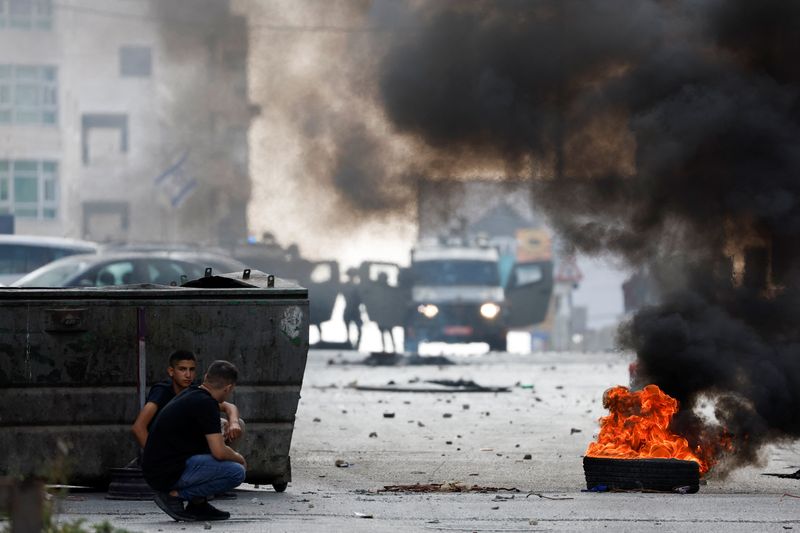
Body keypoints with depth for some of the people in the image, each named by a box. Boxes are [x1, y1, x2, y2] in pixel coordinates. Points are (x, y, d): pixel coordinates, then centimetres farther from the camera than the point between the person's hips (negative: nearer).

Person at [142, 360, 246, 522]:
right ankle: (174, 495, -8)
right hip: (169, 474, -10)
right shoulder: (206, 404, -13)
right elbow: (219, 452, -18)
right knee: (237, 472, -14)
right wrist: (238, 458, 3)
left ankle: (198, 504, 13)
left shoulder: (189, 395, 16)